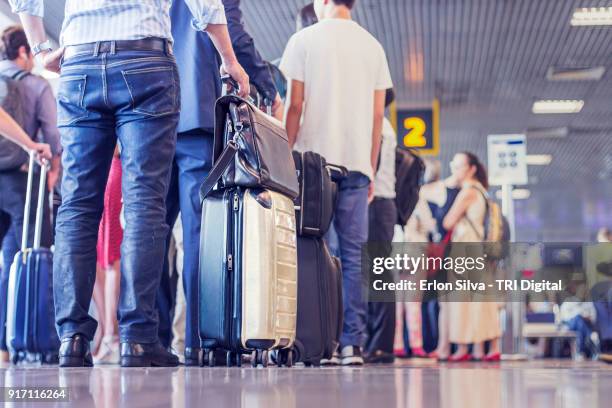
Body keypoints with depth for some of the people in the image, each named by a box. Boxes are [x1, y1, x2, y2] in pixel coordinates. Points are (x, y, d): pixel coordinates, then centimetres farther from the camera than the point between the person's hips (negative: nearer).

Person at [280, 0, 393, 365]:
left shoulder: (304, 40, 2)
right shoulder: (373, 46, 12)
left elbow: (295, 106, -3)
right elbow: (378, 114, 10)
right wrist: (371, 169, 15)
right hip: (357, 165, 3)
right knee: (352, 255, 3)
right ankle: (353, 343, 0)